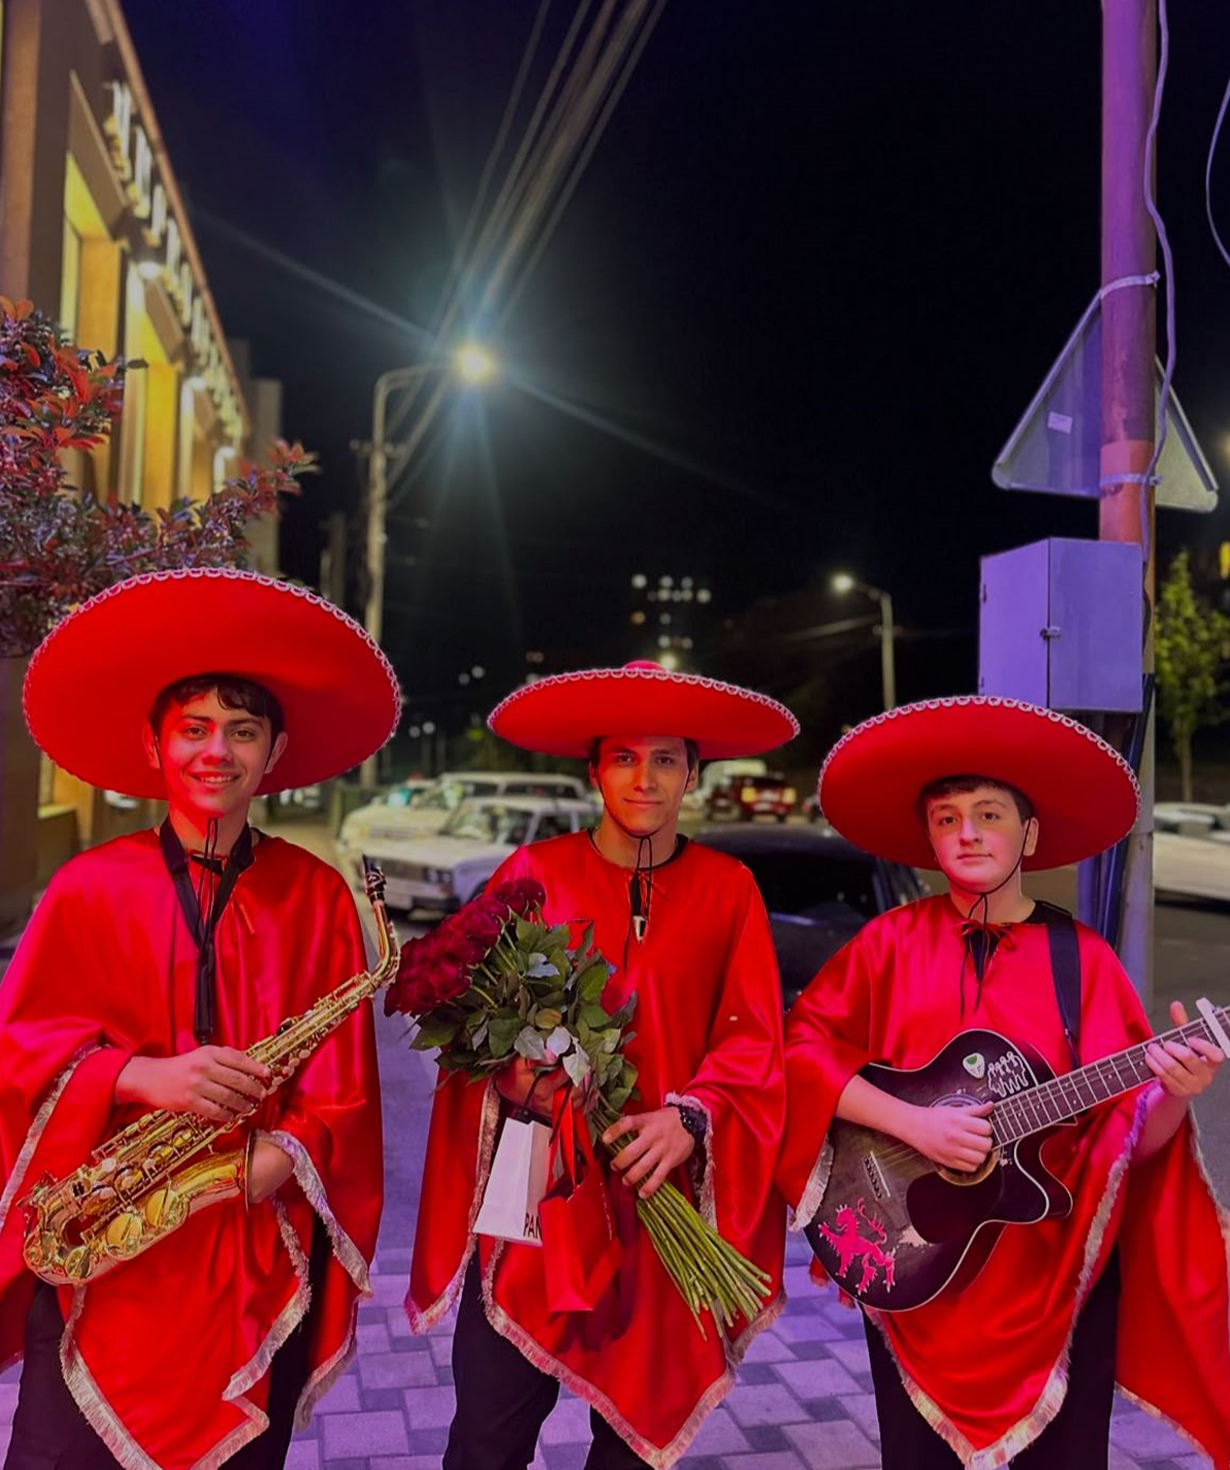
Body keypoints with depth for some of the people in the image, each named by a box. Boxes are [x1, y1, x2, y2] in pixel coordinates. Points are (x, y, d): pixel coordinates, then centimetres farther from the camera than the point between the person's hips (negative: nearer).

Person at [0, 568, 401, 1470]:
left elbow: (342, 1080, 0)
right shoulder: (91, 888, -2)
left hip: (263, 1260, 1)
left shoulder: (317, 897, 0)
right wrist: (135, 1074, -21)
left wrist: (290, 1152, -17)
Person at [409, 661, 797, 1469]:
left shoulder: (729, 889, 0)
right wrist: (516, 1070, -20)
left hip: (662, 1199, 1)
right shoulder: (533, 873, -1)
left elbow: (753, 1042, -2)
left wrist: (691, 1117, -18)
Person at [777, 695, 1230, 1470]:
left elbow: (1130, 1137, -2)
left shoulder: (1083, 960, -3)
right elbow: (804, 1047, -7)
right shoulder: (893, 942, -4)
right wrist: (912, 1123, -17)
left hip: (1058, 1271, 1)